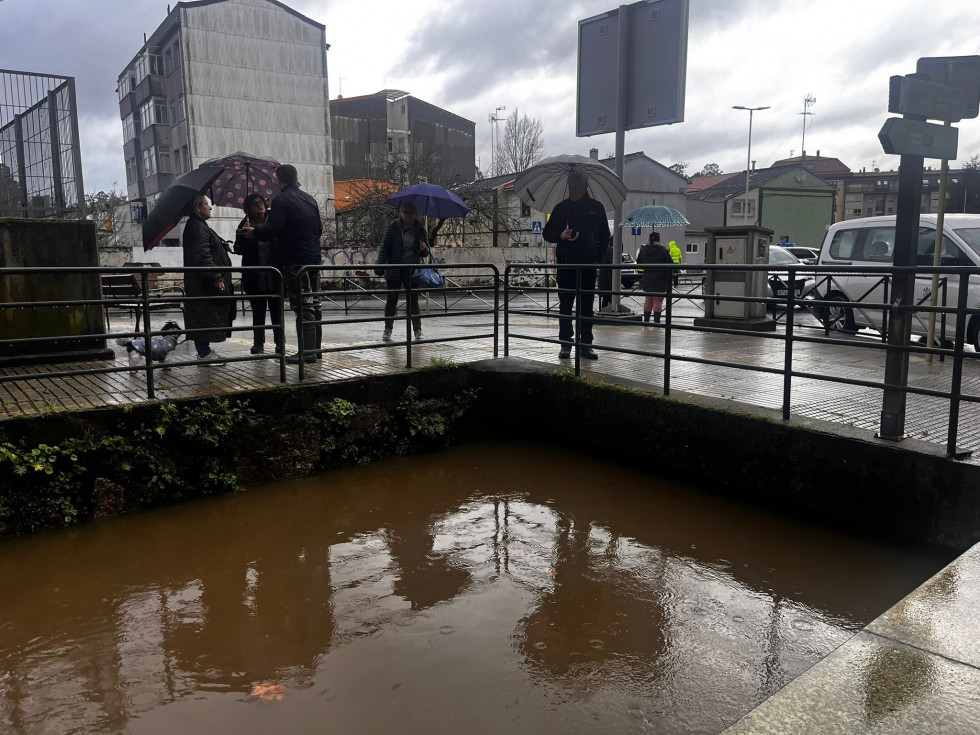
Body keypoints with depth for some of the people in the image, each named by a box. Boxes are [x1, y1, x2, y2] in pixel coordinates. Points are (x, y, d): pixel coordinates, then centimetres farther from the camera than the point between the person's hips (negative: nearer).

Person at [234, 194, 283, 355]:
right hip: (255, 278, 0)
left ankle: (279, 343, 8)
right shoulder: (245, 226, 4)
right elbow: (239, 249, -2)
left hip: (274, 276, 0)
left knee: (276, 311, 1)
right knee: (258, 311, 7)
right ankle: (258, 343, 15)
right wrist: (243, 235, -18)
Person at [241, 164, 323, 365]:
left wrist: (254, 232, 1)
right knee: (313, 304, 11)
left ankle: (307, 352, -6)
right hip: (314, 258, 7)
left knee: (302, 307, -7)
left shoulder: (282, 200, -8)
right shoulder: (310, 199, 15)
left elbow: (273, 230, -15)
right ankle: (315, 348, 16)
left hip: (296, 261, -7)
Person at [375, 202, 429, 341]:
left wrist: (423, 248, -12)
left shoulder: (420, 230, 6)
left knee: (414, 301, 3)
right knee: (391, 300, 4)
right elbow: (385, 246, 1)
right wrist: (380, 266, -7)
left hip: (412, 272, 1)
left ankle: (418, 330, 11)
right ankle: (388, 329, 14)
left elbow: (426, 253, 13)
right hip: (394, 271, -1)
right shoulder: (394, 227, 1)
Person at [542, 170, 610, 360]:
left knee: (587, 306, 4)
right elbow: (547, 233, 10)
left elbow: (604, 236, 13)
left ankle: (586, 345, 9)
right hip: (566, 262, 0)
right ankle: (565, 344, 7)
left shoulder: (596, 208, 8)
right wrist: (561, 235, -11)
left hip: (588, 263, 0)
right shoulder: (561, 207, 8)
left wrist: (600, 257, 0)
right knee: (565, 305, 1)